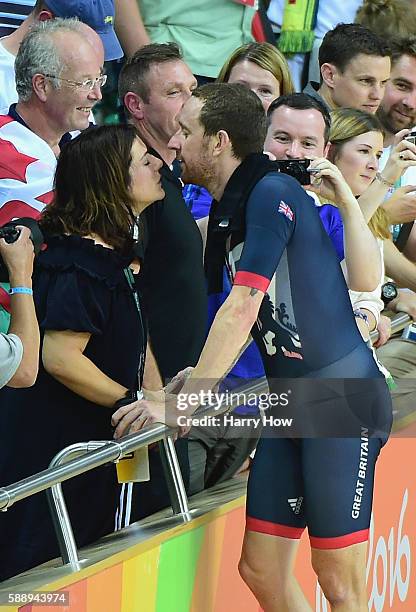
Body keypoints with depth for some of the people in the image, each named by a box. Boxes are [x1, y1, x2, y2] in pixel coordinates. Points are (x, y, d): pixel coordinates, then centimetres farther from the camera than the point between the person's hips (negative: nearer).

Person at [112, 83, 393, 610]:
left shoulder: (272, 192, -13)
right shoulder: (225, 214, 14)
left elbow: (243, 308, -20)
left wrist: (182, 404, -21)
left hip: (342, 396, -9)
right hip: (290, 402, 9)